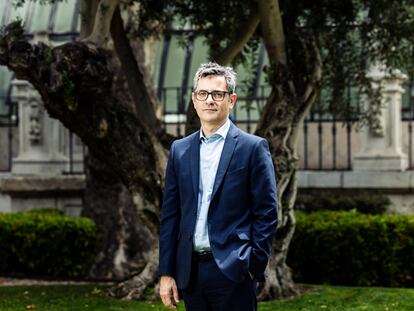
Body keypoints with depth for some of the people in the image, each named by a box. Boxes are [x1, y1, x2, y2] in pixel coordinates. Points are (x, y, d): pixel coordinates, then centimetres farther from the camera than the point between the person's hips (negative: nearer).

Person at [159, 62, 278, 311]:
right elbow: (170, 215, 11)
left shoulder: (253, 148, 0)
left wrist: (254, 267, -9)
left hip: (232, 271, -4)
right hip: (190, 271, 4)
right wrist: (166, 273, 6)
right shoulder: (180, 150, 12)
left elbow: (267, 213, -3)